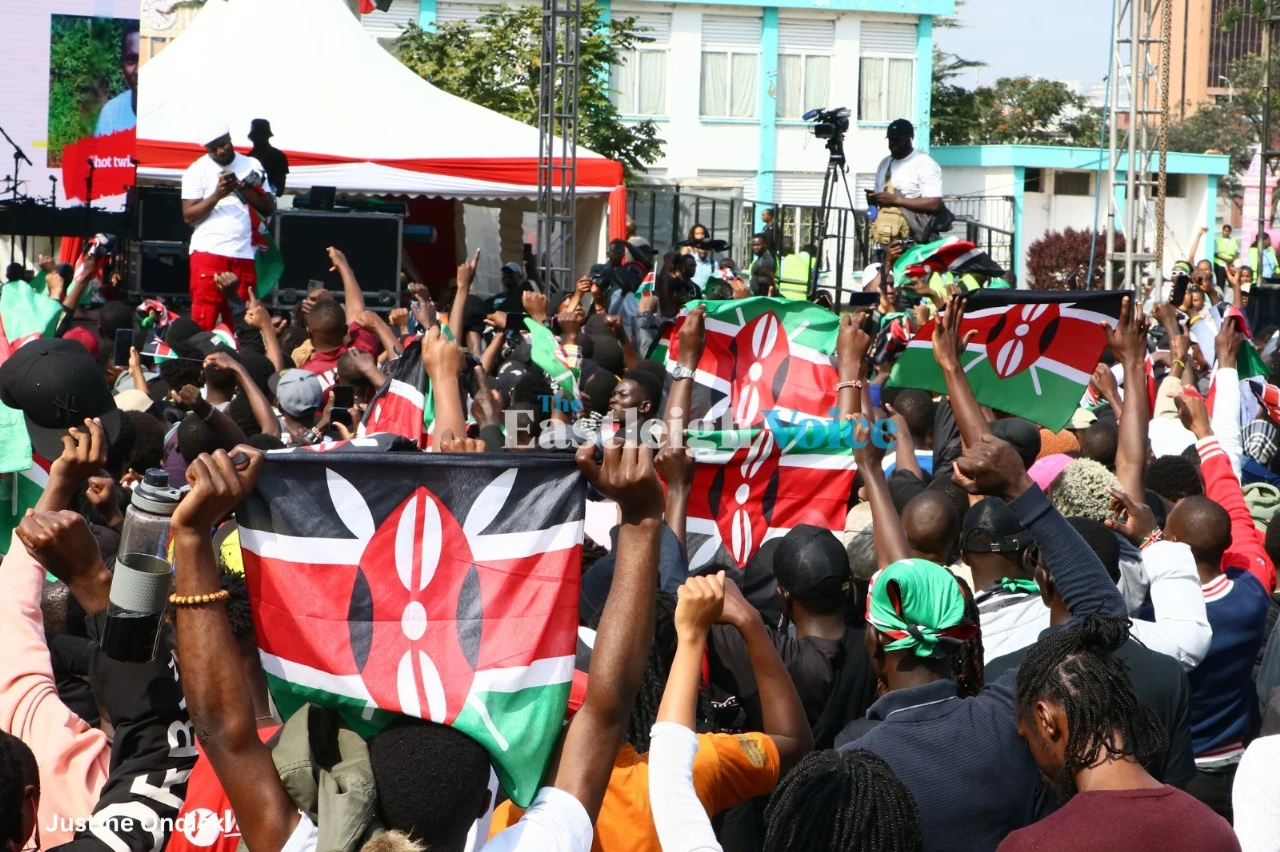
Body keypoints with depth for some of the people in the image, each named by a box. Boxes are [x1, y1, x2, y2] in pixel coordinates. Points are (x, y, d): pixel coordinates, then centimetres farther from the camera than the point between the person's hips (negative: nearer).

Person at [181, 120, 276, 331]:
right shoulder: (197, 170, 4)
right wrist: (217, 195, -14)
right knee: (203, 320, -9)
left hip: (244, 255, 3)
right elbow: (189, 216, -2)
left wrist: (243, 188, -5)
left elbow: (269, 207, 8)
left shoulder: (252, 165, 13)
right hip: (208, 252, -3)